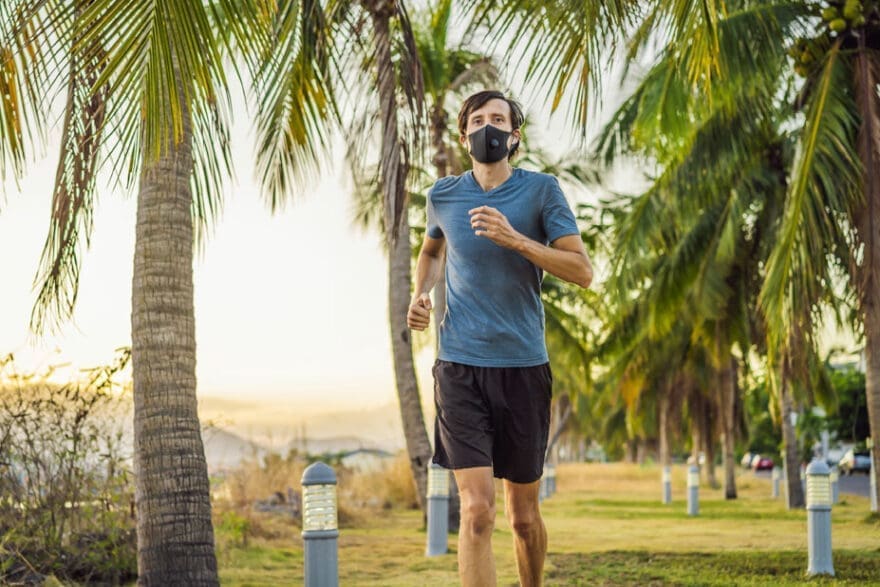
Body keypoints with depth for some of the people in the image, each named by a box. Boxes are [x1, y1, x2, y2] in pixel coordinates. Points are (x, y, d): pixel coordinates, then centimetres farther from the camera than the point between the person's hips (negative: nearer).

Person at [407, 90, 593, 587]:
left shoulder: (541, 191, -2)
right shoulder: (443, 196, 7)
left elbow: (583, 272, -9)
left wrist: (515, 239, -19)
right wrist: (422, 293, 8)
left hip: (524, 365, 0)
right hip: (460, 366, 1)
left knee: (525, 516, 11)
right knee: (477, 512, -13)